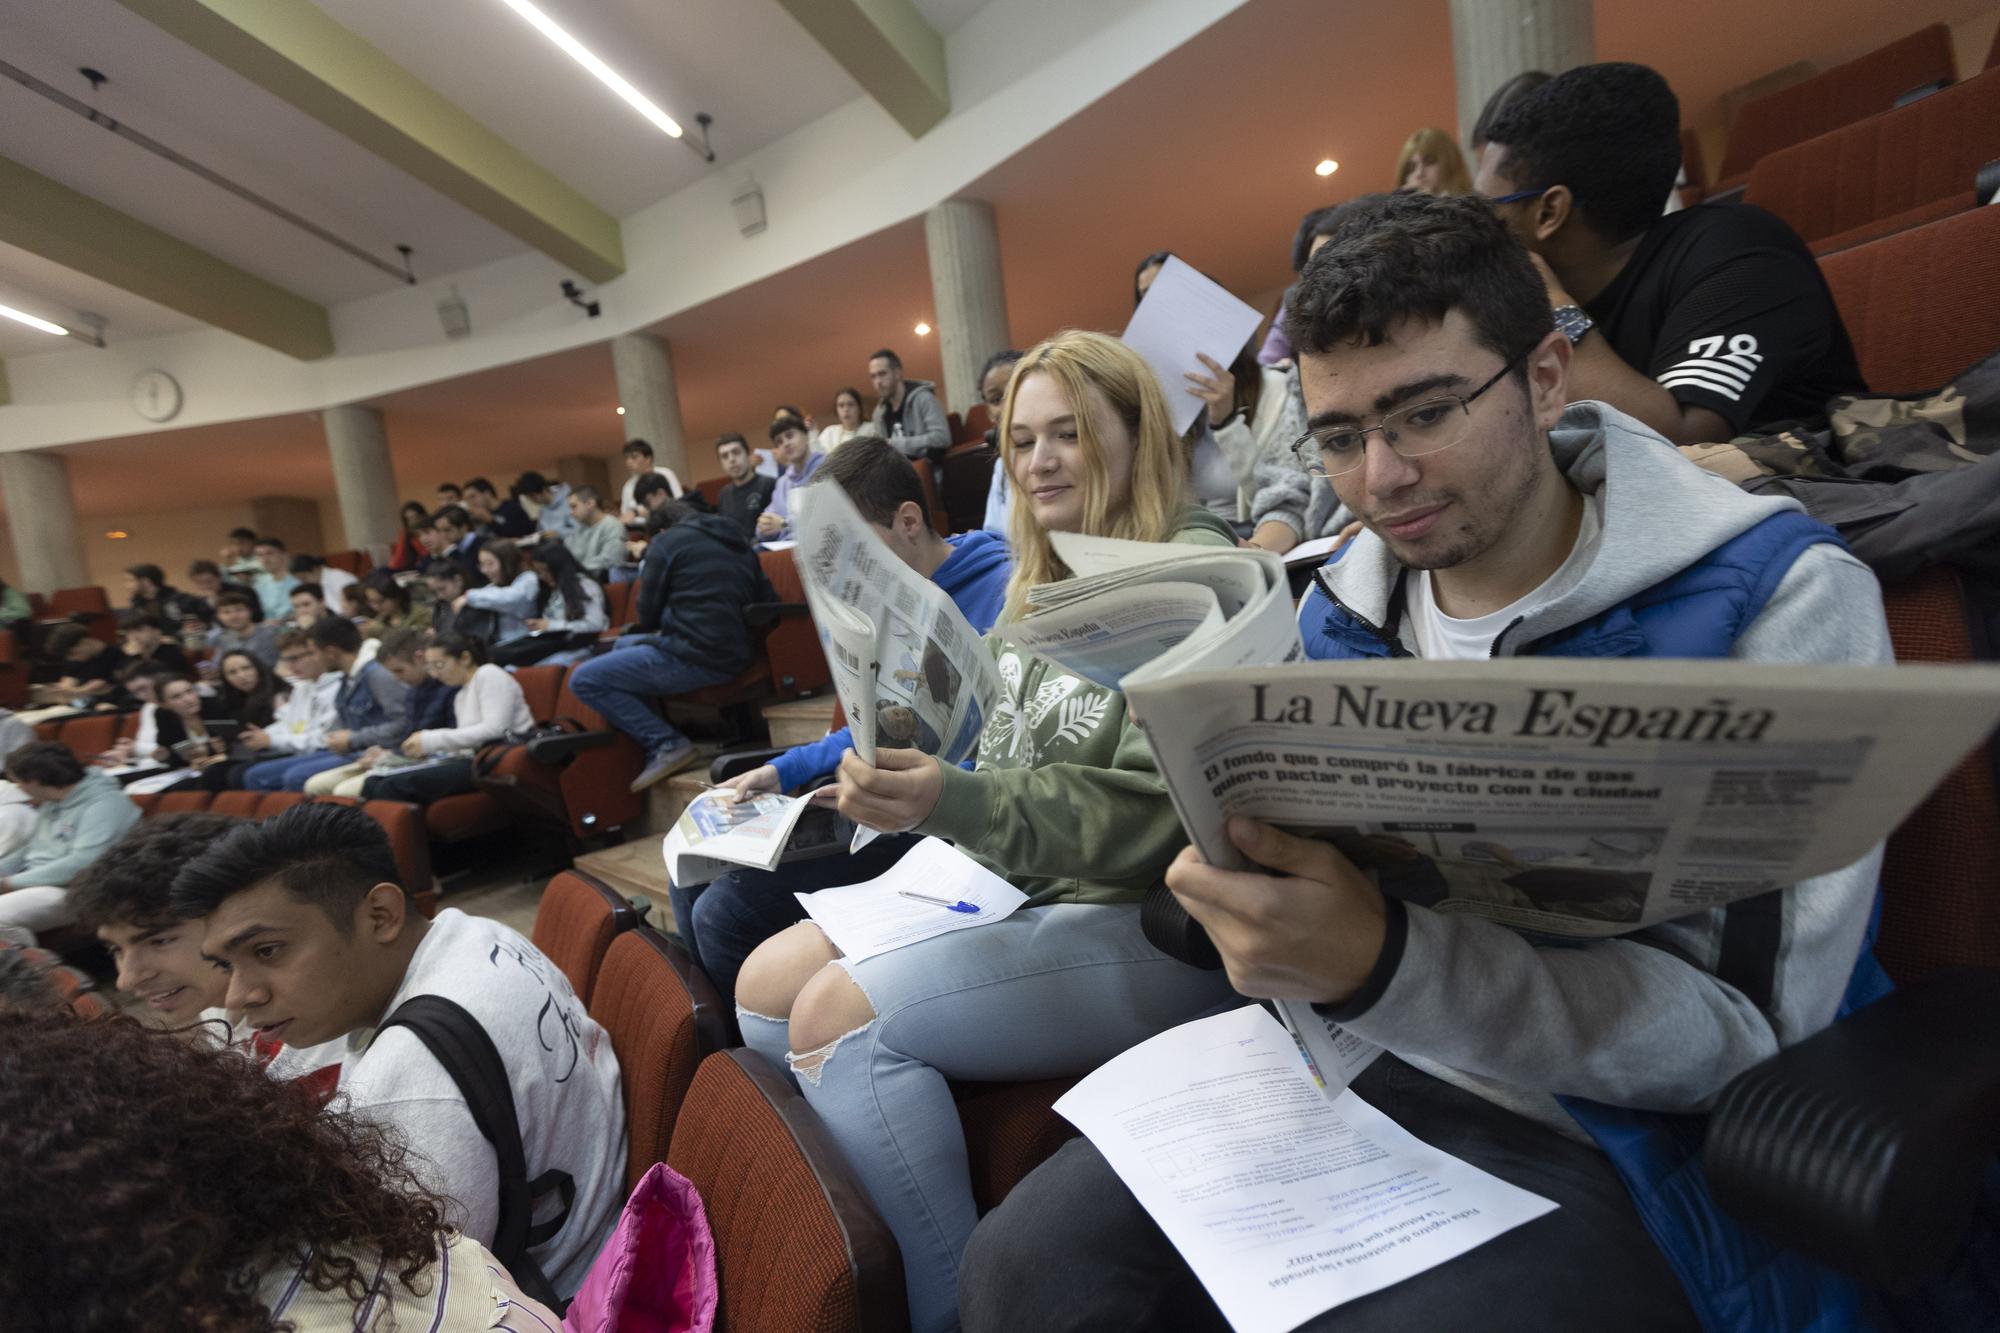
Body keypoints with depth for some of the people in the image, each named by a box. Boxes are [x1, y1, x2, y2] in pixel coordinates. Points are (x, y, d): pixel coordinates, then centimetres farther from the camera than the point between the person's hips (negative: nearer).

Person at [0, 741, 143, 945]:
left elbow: (81, 864, -23)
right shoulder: (52, 802, 14)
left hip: (71, 892, -10)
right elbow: (32, 849, 26)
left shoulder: (105, 804, -17)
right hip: (35, 882, 10)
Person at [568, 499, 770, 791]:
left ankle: (667, 745, -7)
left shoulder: (665, 542, 1)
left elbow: (648, 616, 3)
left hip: (693, 656, -8)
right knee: (623, 644, 27)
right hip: (736, 654, 8)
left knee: (583, 679, 0)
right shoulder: (738, 540, 19)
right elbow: (766, 601, 17)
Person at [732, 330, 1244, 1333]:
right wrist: (909, 790, -3)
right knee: (765, 985, -3)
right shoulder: (1040, 581, 13)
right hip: (1007, 884, 8)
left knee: (840, 1015, -23)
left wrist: (952, 804, -32)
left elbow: (1154, 812, -20)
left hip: (1143, 922, -8)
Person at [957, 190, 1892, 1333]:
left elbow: (1751, 1033, -18)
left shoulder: (1782, 598, -13)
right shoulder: (1341, 612, 2)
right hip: (1359, 1057, 5)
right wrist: (1260, 887, -14)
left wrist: (1382, 964, -33)